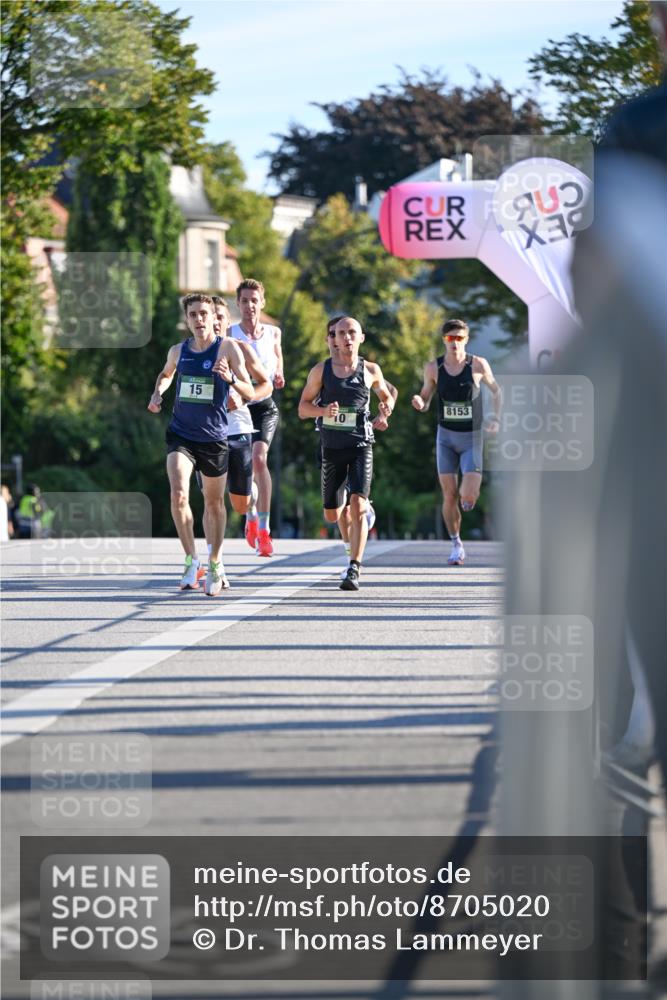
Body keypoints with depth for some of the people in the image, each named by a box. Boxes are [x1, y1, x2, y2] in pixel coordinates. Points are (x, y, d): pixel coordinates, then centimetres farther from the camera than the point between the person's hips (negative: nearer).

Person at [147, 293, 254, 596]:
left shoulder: (227, 348, -7)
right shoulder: (178, 351, 4)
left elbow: (250, 393, -11)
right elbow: (166, 374, 27)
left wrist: (230, 378, -30)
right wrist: (157, 393, 7)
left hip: (214, 437, -1)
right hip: (180, 435, 1)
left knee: (214, 502, 12)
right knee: (178, 494, -21)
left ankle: (215, 565, 30)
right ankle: (191, 559, -10)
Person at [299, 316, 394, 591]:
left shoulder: (370, 371, 2)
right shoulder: (321, 371, 2)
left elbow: (386, 394, 20)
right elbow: (303, 408, 5)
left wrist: (387, 406, -4)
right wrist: (323, 410, -16)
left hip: (360, 446, -2)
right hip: (332, 447, 2)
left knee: (358, 505, -20)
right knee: (332, 516, 9)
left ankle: (354, 569, -21)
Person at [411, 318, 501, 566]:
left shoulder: (478, 365, -7)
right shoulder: (433, 368, -3)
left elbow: (496, 390, 9)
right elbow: (425, 401, 8)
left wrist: (496, 419, -4)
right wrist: (419, 403, -16)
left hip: (472, 438, -2)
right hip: (446, 436, 2)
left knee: (468, 497, -14)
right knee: (449, 496, -2)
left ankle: (468, 491, 25)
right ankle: (456, 545, 15)